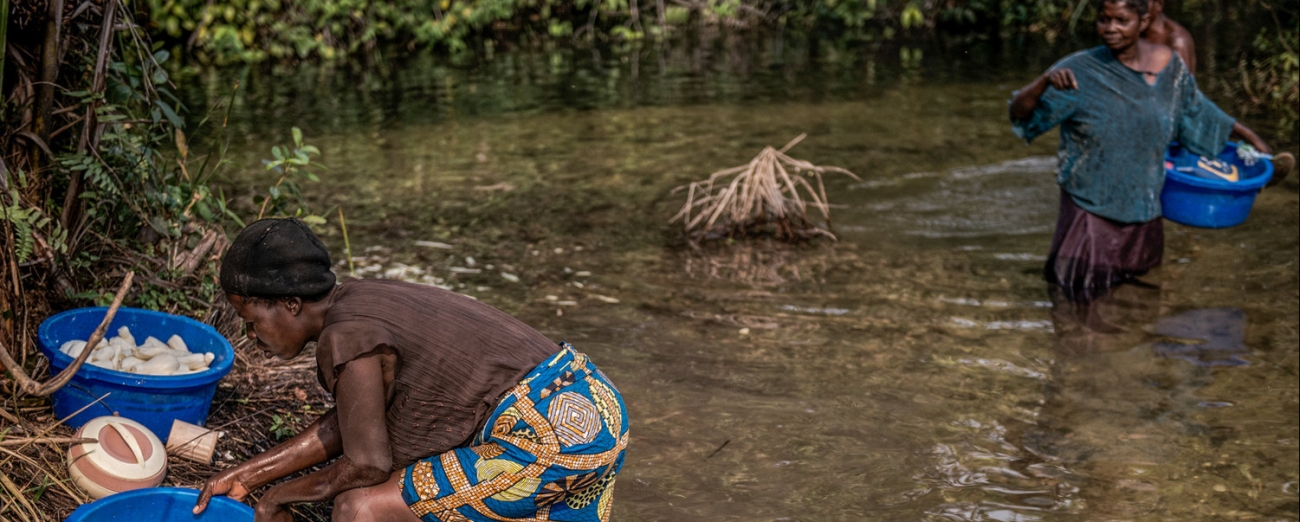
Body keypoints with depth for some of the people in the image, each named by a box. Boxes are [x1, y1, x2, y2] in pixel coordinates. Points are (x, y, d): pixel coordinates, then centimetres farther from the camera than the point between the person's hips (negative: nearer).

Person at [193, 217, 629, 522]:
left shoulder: (345, 338, -16)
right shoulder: (362, 301, 12)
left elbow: (368, 465, -11)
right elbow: (343, 427, 19)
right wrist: (248, 474, 20)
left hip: (548, 437, -10)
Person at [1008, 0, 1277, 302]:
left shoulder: (1167, 63, -5)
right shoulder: (1080, 71, -17)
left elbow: (1195, 109, 13)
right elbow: (1018, 113, -20)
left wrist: (1249, 136, 20)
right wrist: (1046, 81, -40)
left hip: (1143, 206, 4)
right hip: (1091, 206, -4)